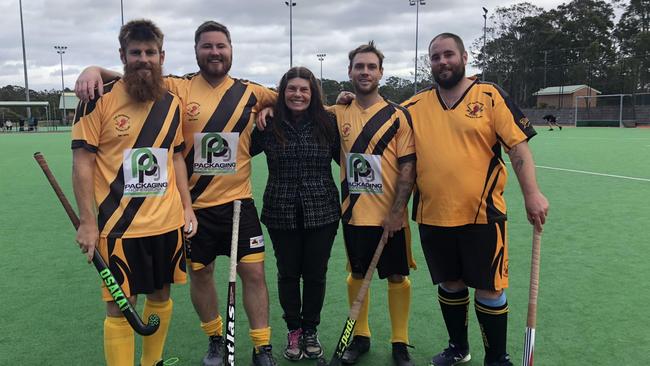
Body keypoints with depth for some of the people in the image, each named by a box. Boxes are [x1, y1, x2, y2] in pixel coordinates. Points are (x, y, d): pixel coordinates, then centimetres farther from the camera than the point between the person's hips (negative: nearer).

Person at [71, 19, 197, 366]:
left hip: (168, 221, 5)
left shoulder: (172, 103, 6)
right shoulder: (99, 99, -8)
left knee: (161, 296, 16)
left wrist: (187, 206, 9)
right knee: (120, 307, 3)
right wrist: (87, 221, -10)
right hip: (120, 225, -5)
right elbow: (82, 161, -7)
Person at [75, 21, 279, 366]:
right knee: (200, 272, 12)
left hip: (238, 201, 1)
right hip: (194, 204, 0)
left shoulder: (250, 93, 2)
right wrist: (94, 70, -22)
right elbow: (129, 78, -6)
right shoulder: (178, 88, -4)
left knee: (253, 271, 1)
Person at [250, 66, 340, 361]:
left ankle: (310, 330, 31)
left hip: (322, 212, 0)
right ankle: (293, 331, 31)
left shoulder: (329, 123, -1)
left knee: (315, 273, 9)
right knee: (288, 273, 11)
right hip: (281, 214, 0)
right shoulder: (268, 126, -2)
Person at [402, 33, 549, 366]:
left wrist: (532, 193, -14)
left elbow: (517, 146, -7)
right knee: (449, 284, 17)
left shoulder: (490, 96, -3)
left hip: (482, 215, -3)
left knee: (489, 289, 5)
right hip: (432, 217, 3)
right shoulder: (416, 105, 5)